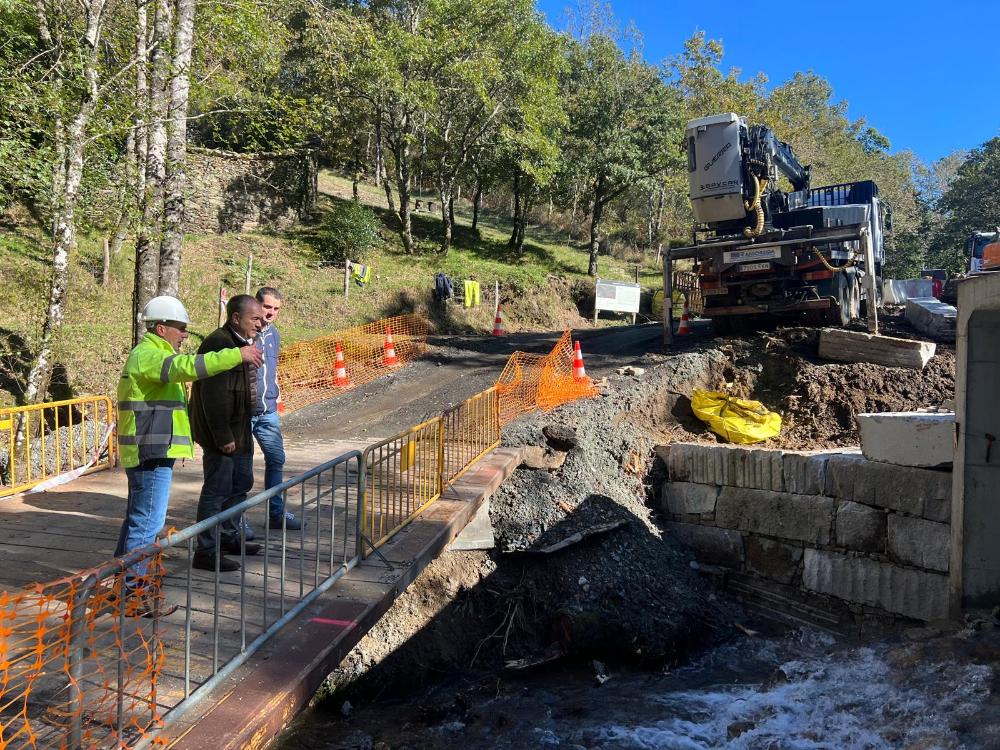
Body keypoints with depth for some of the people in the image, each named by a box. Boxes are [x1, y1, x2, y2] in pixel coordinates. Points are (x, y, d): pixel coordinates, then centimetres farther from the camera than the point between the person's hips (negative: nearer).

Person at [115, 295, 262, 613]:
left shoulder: (150, 355, 20)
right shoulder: (148, 355, -14)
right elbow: (187, 366, -32)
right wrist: (236, 355, -32)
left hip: (149, 452, 11)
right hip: (151, 454, -11)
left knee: (137, 519, 18)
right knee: (147, 523, -6)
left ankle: (124, 583, 30)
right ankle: (132, 593, 1)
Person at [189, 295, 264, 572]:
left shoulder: (241, 343, 13)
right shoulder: (218, 344, -21)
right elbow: (214, 396, -26)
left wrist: (239, 431, 18)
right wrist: (223, 436, -25)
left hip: (238, 431, 11)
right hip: (221, 434, -11)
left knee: (241, 483, 20)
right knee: (217, 490, -3)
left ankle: (229, 536, 36)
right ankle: (206, 551, 8)